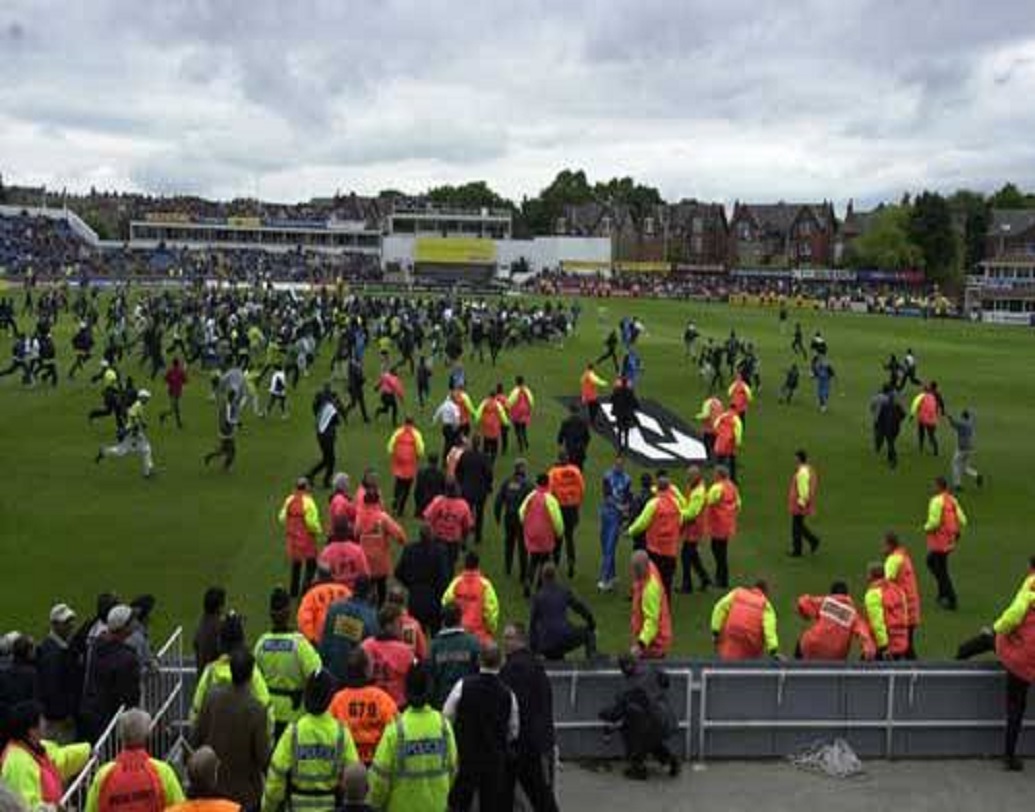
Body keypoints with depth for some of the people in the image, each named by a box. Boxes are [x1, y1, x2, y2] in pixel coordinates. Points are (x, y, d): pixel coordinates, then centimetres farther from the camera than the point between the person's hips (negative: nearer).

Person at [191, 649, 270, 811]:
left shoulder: (212, 698, -12)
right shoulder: (256, 709, -23)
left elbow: (195, 738, -3)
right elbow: (262, 755, -17)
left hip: (211, 784, 4)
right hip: (244, 790, -4)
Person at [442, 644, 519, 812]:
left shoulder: (463, 685, -13)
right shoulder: (508, 694, -9)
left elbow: (447, 716, -6)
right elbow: (513, 731, 2)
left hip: (465, 755, -1)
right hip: (495, 760, 1)